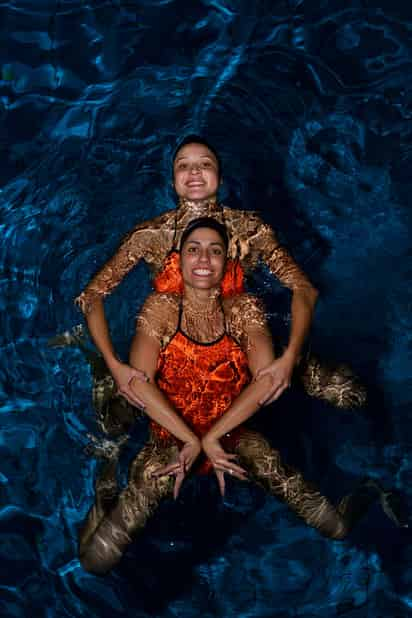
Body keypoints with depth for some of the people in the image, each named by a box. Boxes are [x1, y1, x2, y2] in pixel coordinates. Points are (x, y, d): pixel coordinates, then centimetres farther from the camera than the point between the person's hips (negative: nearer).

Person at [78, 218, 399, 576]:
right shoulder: (161, 307, -6)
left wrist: (210, 437, -19)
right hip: (170, 435, -2)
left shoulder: (243, 308, -2)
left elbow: (267, 379, -14)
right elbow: (140, 383, -16)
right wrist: (191, 441, -19)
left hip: (231, 434, 2)